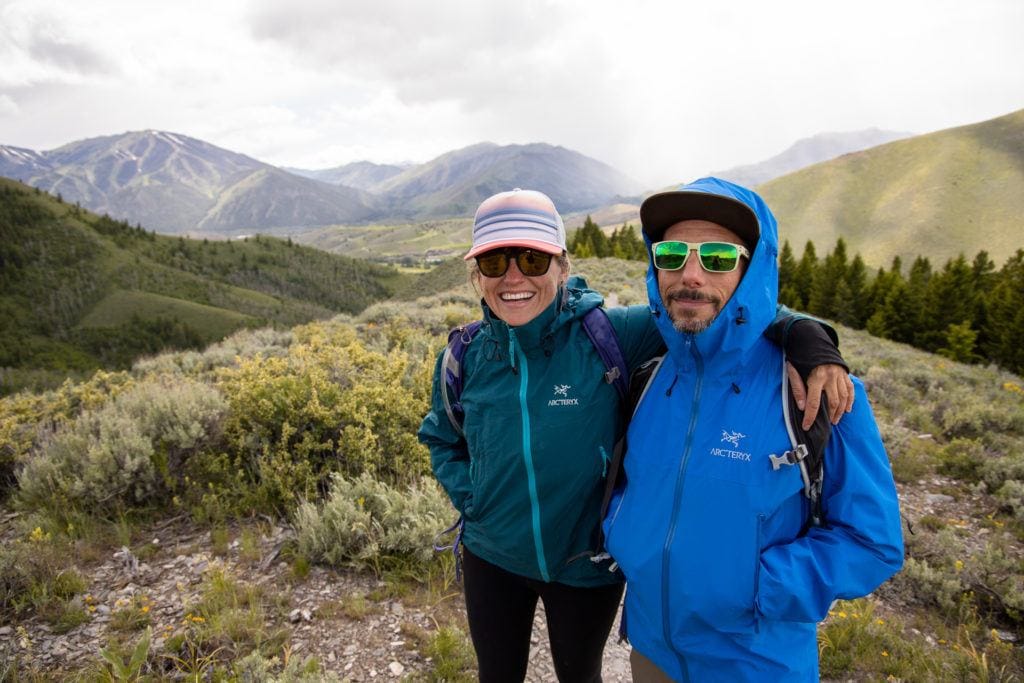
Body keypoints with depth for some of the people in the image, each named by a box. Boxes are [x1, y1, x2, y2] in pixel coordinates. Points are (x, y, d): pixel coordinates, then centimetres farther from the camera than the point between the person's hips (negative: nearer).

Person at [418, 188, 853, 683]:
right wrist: (468, 495, -7)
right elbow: (440, 438, 6)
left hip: (587, 564, -2)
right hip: (491, 558, 2)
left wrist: (804, 336, -32)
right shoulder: (466, 357, -12)